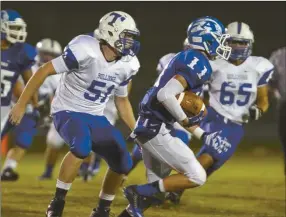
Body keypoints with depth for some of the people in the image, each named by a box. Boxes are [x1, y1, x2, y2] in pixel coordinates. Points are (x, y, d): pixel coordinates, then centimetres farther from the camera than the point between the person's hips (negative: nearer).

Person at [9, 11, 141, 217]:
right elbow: (44, 71, -18)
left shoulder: (126, 65, -1)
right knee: (82, 147, -36)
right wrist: (21, 104, -17)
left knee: (123, 163, -1)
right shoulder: (86, 51, -24)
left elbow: (122, 100, 16)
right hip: (68, 112, -7)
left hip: (96, 117, 7)